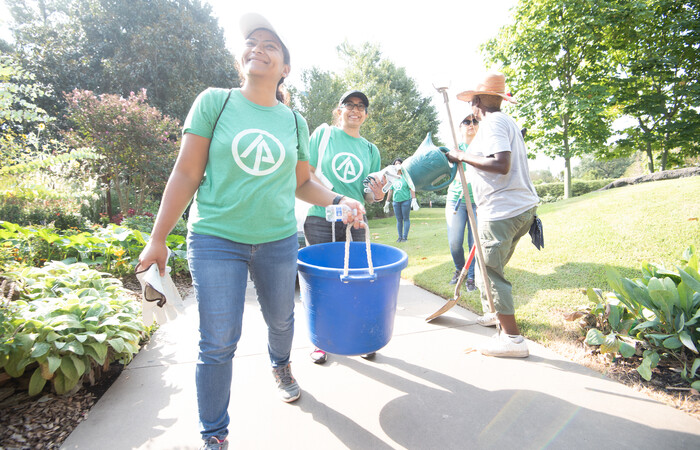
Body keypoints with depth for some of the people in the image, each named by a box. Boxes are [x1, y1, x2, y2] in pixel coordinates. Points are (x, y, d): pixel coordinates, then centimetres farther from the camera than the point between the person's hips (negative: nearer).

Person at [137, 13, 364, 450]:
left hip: (278, 240, 3)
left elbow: (302, 183, 13)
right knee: (218, 344, 1)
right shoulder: (215, 102, -2)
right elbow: (187, 174, -3)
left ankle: (281, 366, 54)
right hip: (216, 238, -2)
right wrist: (158, 239, -3)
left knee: (281, 318, 19)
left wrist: (339, 200, -5)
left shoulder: (294, 121, 6)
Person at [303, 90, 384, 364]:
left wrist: (376, 195, -8)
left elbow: (368, 195, 16)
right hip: (321, 221, -2)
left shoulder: (370, 149, 13)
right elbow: (306, 173, -1)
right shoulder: (324, 133, 5)